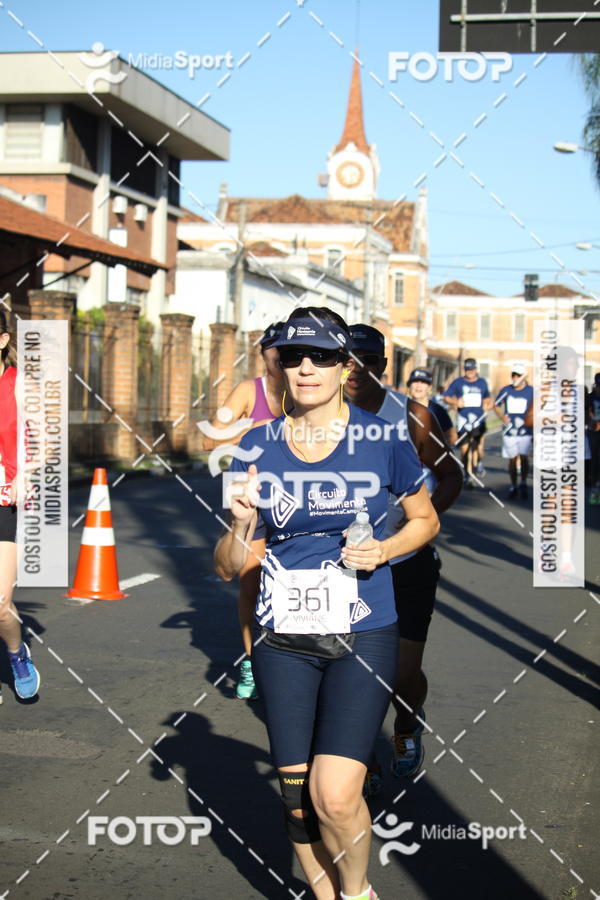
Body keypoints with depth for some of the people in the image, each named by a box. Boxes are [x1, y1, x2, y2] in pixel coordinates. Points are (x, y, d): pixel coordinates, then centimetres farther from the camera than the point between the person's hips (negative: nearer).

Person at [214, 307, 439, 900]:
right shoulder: (258, 447, 1)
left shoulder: (381, 440, -4)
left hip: (363, 636, -2)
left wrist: (383, 550, -9)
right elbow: (228, 568, 3)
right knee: (298, 801, 6)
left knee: (335, 797, -12)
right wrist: (241, 523, -19)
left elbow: (426, 520, 11)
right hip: (283, 640, 3)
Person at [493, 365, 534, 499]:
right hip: (509, 431, 2)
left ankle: (523, 483, 5)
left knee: (524, 457, -13)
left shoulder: (531, 391, -1)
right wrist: (502, 417, -1)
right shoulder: (505, 390, 5)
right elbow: (496, 405, 16)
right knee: (512, 459, 7)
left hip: (525, 431, -2)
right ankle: (513, 486, 20)